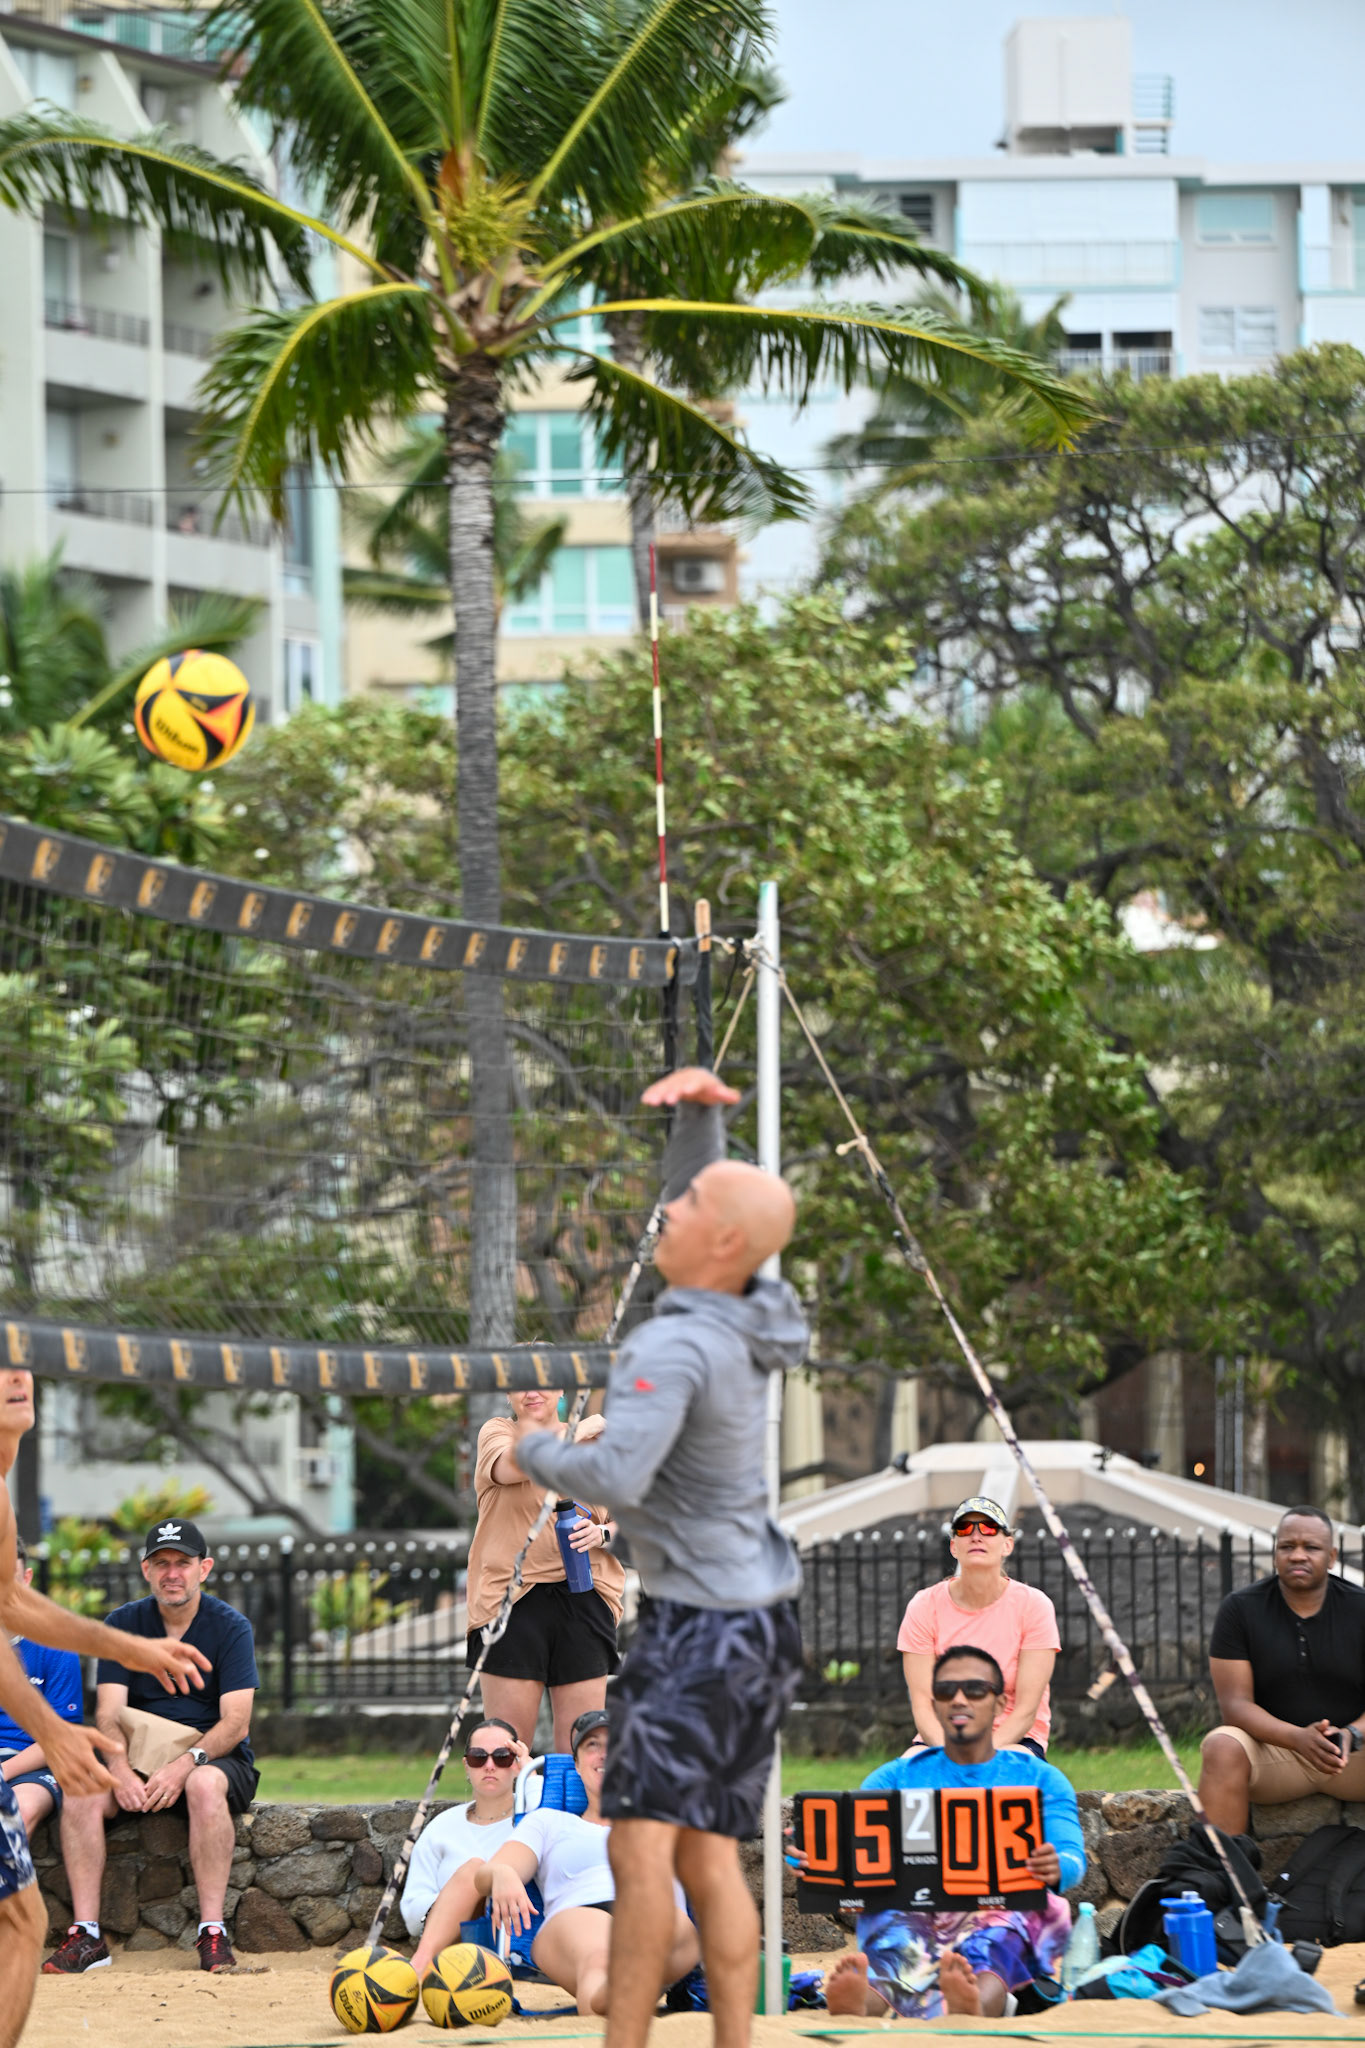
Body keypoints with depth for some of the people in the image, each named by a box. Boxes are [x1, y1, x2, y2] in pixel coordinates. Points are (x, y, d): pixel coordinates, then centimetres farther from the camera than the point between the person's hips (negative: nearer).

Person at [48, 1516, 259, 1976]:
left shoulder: (230, 1627, -4)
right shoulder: (122, 1624, 4)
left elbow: (236, 1722, -12)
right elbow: (109, 1713, -5)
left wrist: (186, 1763, -29)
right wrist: (120, 1769, -26)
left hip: (215, 1757, -3)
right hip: (139, 1755, 3)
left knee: (205, 1785, -38)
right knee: (82, 1790, -27)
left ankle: (213, 1933, -37)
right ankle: (86, 1934, -27)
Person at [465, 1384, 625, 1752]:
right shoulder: (497, 1432, 8)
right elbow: (513, 1465, -17)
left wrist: (603, 1533, -6)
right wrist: (578, 1433, -8)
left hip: (582, 1601, 3)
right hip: (512, 1597, -3)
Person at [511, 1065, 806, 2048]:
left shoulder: (675, 1348, -18)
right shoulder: (750, 1318, 7)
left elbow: (616, 1478, -29)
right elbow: (701, 1206, 26)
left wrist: (539, 1452, -8)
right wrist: (697, 1112, 9)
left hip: (698, 1623, -10)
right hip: (763, 1614, 10)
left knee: (644, 1845, -15)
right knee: (709, 1856, 8)